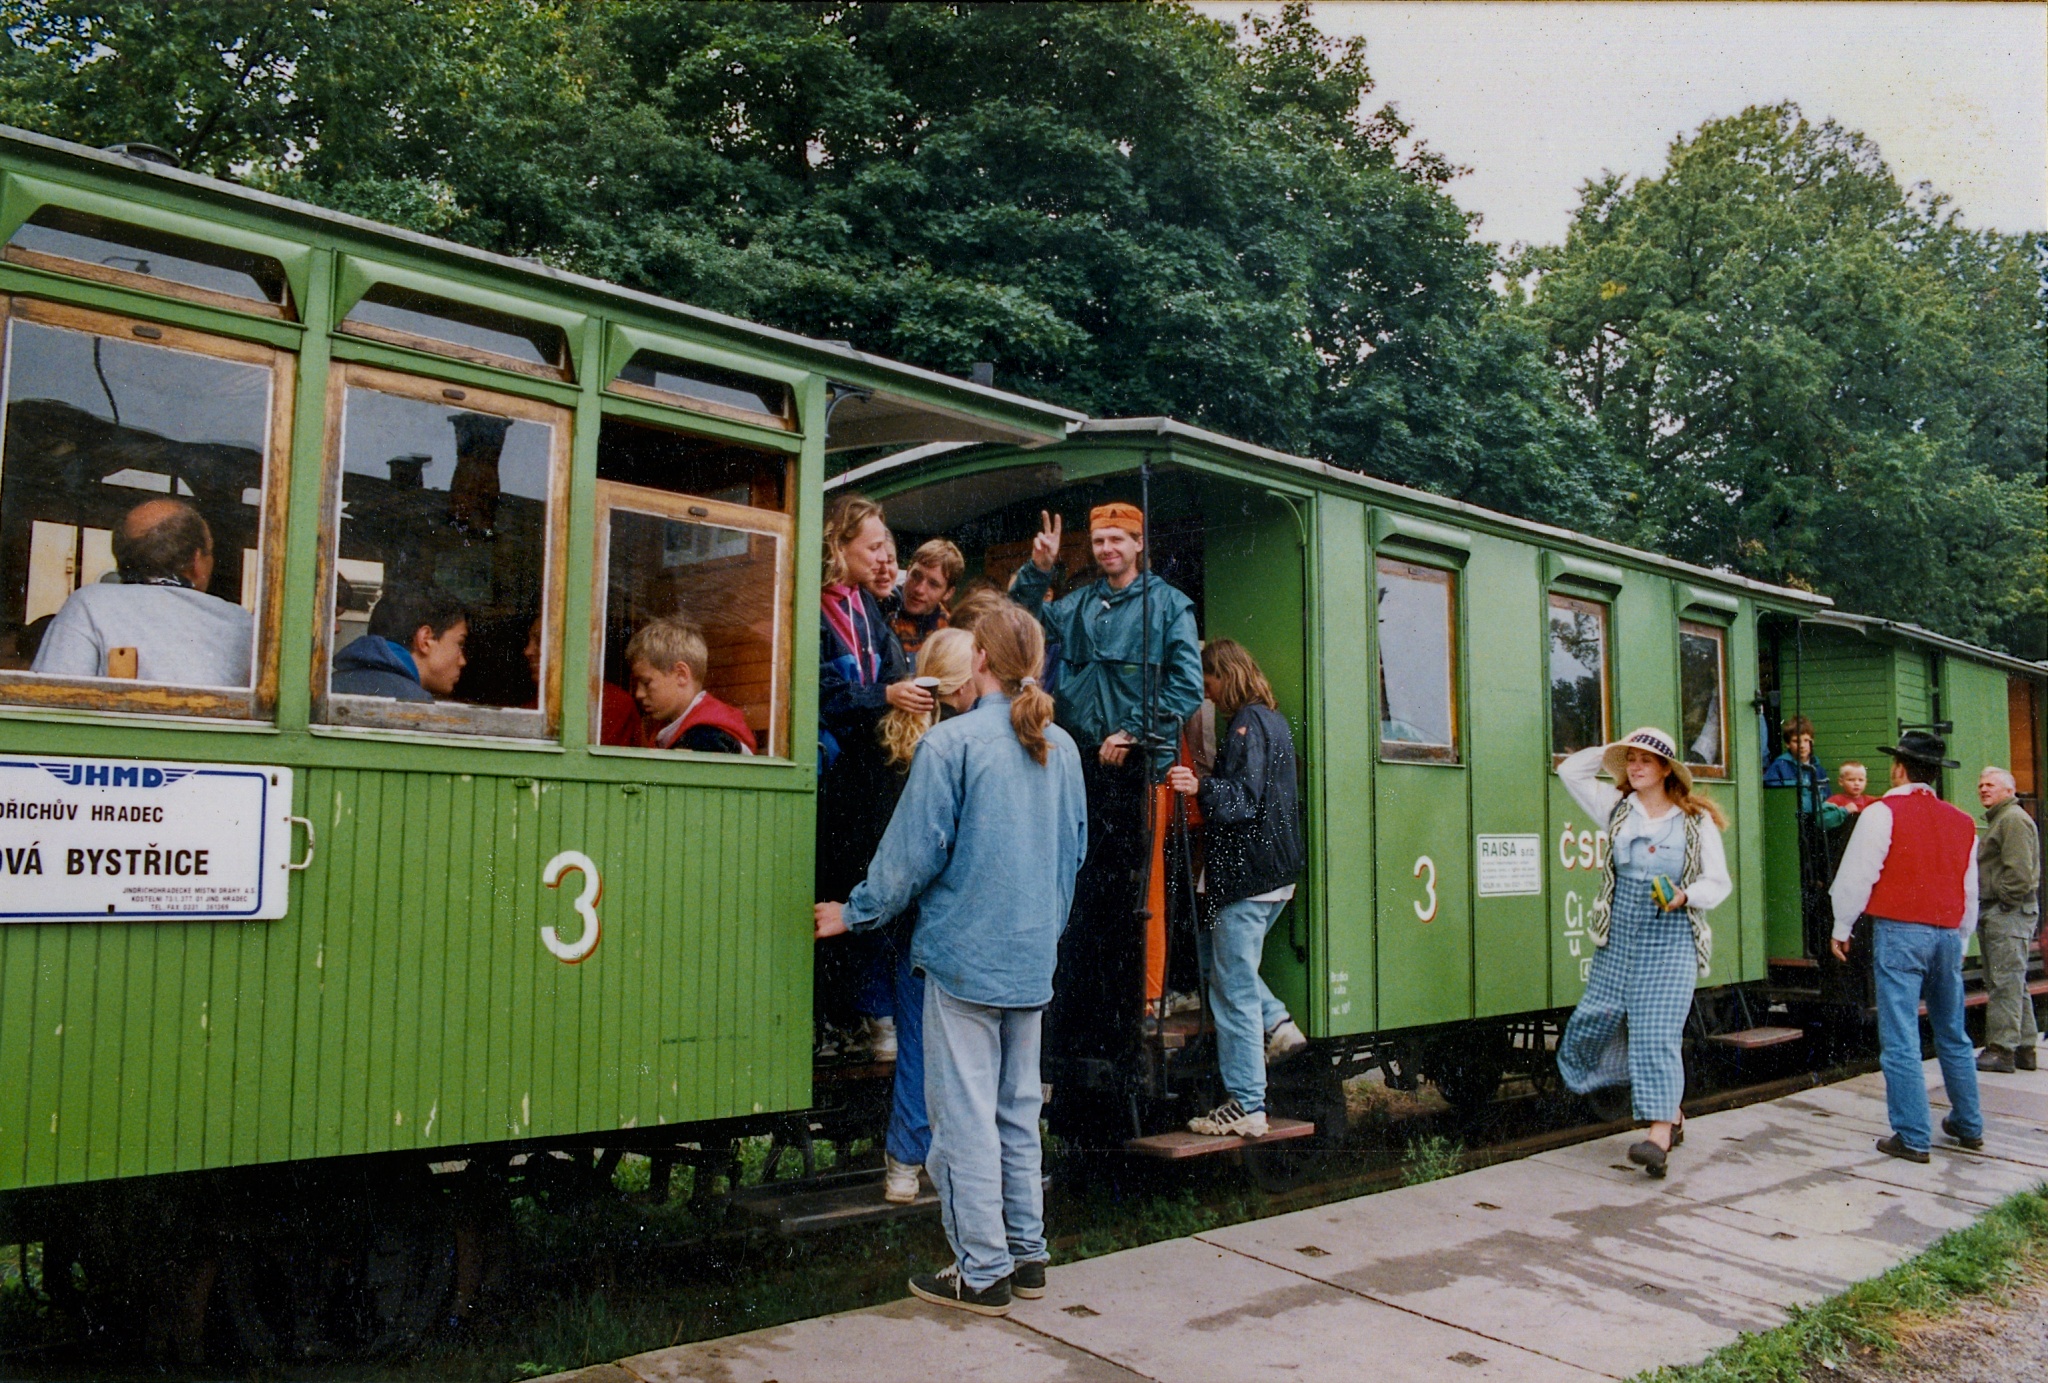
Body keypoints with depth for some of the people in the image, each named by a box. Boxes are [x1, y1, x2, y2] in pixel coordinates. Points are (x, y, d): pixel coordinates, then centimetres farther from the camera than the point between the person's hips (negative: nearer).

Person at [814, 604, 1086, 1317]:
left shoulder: (952, 742, -12)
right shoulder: (1062, 747, 7)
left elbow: (913, 850, -11)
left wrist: (854, 912, 4)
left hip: (964, 952, -6)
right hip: (1033, 958, 7)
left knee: (966, 1114, 2)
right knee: (1018, 1110, 16)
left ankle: (982, 1271, 9)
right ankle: (1027, 1255, 24)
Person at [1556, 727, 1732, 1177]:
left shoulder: (1696, 820, 0)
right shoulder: (1617, 808, 9)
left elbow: (1718, 882, 1)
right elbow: (1571, 770, 12)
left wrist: (1684, 896, -17)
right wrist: (1613, 749, 7)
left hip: (1671, 937, -4)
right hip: (1619, 935, 5)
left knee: (1658, 1030, -11)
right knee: (1598, 1019, 6)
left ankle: (1659, 1136, -11)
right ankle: (1670, 1110, 25)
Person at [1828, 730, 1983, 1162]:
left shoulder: (1883, 812, -7)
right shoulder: (1961, 823, 10)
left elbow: (1858, 872, -8)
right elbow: (1971, 891, 16)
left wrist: (1842, 927, 4)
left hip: (1900, 931, -6)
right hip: (1948, 933, 6)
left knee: (1900, 1039, -3)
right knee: (1953, 1035, 19)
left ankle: (1912, 1138, -3)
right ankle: (1968, 1125, 30)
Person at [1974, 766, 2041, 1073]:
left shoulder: (2014, 819, -10)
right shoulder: (1998, 820, 23)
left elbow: (2019, 871, -20)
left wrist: (2003, 902, -15)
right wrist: (1986, 909, 17)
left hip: (2009, 913, -11)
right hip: (1996, 913, 11)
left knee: (2006, 982, -10)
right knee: (2012, 983, 14)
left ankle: (2002, 1049, -10)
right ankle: (2024, 1048, 20)